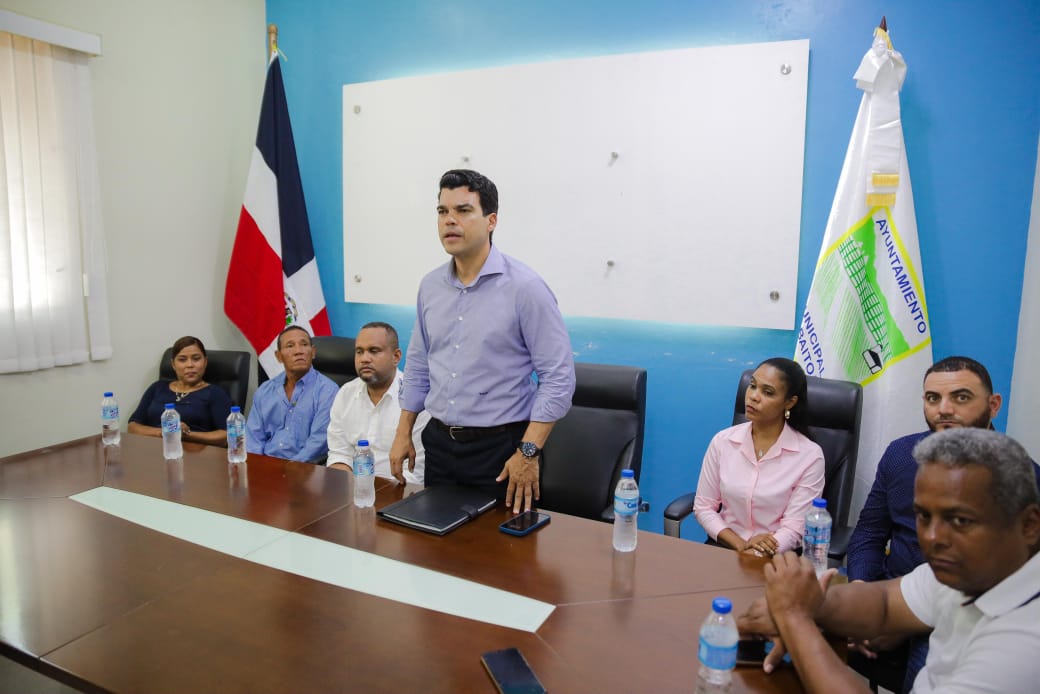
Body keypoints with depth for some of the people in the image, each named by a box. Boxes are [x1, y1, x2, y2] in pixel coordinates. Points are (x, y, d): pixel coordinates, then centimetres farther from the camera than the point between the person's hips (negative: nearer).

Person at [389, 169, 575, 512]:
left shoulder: (525, 287, -14)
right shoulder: (430, 286, 5)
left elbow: (558, 377, -14)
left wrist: (529, 453, -18)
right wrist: (403, 434, 12)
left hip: (501, 448, -5)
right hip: (439, 444, 6)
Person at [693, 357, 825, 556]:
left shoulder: (809, 456, -7)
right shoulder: (723, 441, 0)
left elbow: (793, 528, -9)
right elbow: (703, 506, 2)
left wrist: (753, 556, -23)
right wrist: (740, 545, -11)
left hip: (776, 557, -2)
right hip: (724, 547, 2)